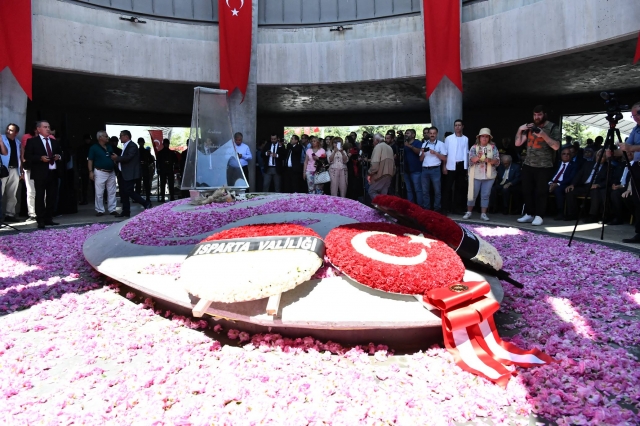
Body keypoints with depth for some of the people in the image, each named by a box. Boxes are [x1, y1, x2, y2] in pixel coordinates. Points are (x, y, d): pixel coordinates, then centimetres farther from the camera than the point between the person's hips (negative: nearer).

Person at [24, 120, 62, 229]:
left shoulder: (54, 142, 18)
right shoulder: (32, 141, 1)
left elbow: (60, 154, 24)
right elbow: (27, 156, -6)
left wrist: (59, 157, 0)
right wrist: (40, 158, -19)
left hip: (53, 173, 5)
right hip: (40, 173, -5)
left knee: (52, 197, 7)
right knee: (40, 196, -3)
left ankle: (48, 219, 15)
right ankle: (41, 220, 0)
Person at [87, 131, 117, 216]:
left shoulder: (109, 147, 12)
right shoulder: (94, 148, -3)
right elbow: (90, 160, -5)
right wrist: (91, 171, -12)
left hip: (111, 172, 5)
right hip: (100, 172, -5)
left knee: (112, 192, 7)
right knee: (99, 193, -1)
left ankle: (112, 209, 15)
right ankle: (99, 210, 6)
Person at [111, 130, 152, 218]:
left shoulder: (132, 146, -11)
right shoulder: (125, 146, 18)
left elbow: (128, 157, -23)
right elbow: (124, 158, 18)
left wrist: (117, 158, -12)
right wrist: (117, 160, 1)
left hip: (131, 174, -10)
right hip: (125, 174, 10)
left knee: (128, 191, -12)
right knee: (123, 192, 9)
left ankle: (146, 204, -4)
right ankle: (126, 212, 14)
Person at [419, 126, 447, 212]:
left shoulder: (440, 144, 2)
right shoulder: (424, 144, 14)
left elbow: (444, 158, -3)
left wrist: (435, 153, -13)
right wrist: (422, 152, -4)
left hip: (435, 170, -4)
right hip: (424, 170, 4)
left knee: (437, 191, 2)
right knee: (425, 191, 6)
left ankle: (437, 209, 8)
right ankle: (426, 209, 13)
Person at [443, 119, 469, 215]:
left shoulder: (465, 139, 8)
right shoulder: (448, 138, 1)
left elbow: (466, 153, 11)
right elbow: (445, 153, 0)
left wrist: (467, 167, 6)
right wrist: (444, 166, -6)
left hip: (462, 165, 3)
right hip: (451, 166, -3)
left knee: (460, 187, 7)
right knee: (448, 187, -1)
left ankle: (456, 207, 15)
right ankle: (447, 207, 6)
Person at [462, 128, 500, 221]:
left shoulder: (493, 147, 4)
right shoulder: (474, 147, 2)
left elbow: (497, 161, -3)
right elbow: (471, 159, -11)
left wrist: (490, 160, -23)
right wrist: (478, 157, -32)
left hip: (489, 175, 1)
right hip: (475, 175, -1)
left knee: (485, 195, 4)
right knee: (472, 194, 4)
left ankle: (483, 214, 10)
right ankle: (468, 212, 16)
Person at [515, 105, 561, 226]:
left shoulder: (553, 127, -3)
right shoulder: (529, 127, 10)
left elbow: (556, 146, -13)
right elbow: (518, 143, 7)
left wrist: (543, 135, -22)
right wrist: (520, 129, -6)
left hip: (544, 166, -4)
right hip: (528, 165, 5)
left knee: (541, 192, -4)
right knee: (527, 191, 5)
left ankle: (539, 216, 2)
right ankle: (529, 214, 15)